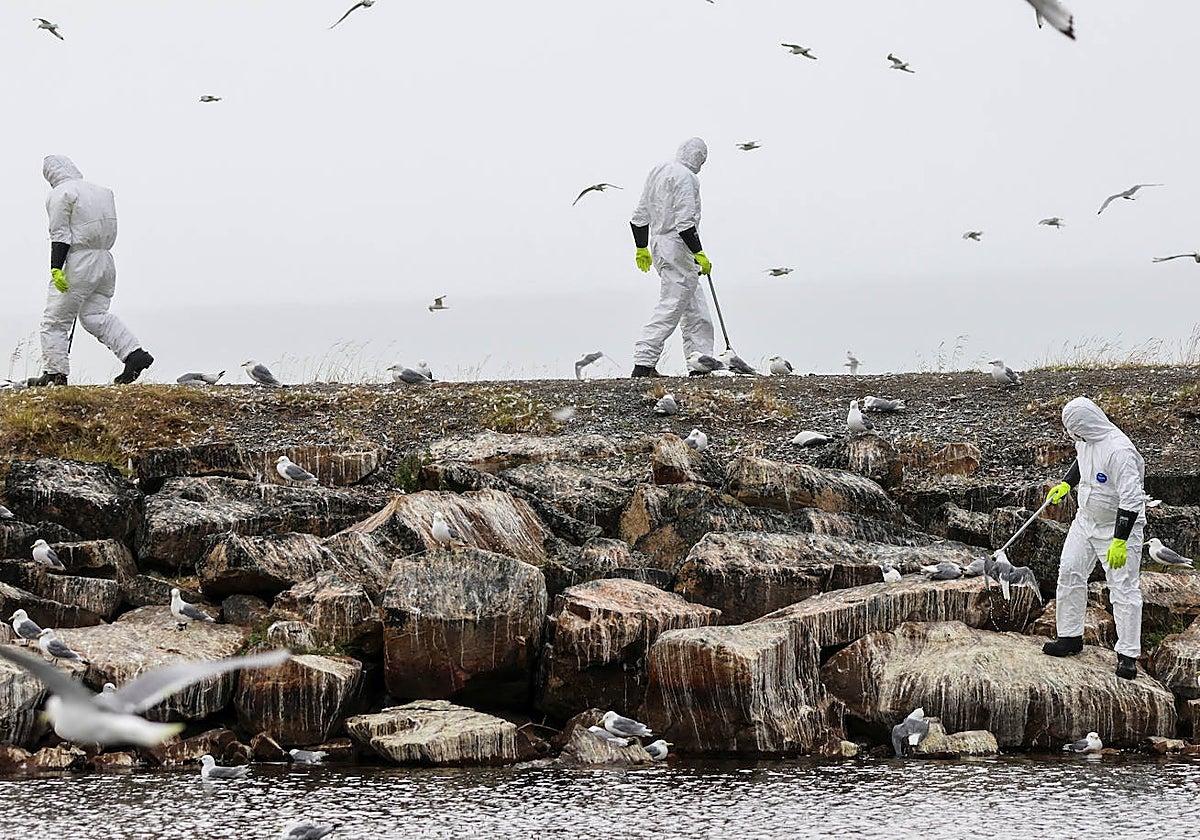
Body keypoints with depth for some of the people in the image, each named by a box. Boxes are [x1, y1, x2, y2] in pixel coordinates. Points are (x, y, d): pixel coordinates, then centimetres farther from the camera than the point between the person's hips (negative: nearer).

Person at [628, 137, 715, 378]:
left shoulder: (657, 172, 15)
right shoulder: (685, 178, -14)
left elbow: (640, 215, 20)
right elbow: (685, 222, -21)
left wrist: (641, 248, 27)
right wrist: (699, 254, -19)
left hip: (658, 243, 10)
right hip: (678, 247, -10)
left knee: (695, 309, 14)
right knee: (671, 306, -9)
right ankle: (643, 364, -12)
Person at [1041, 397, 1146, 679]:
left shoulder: (1118, 450, -30)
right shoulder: (1086, 440, -3)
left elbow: (1130, 499, -31)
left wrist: (1120, 542, -32)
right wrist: (1066, 485, 21)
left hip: (1120, 525, -8)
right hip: (1086, 519, 8)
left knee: (1123, 588, -6)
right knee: (1070, 571, 8)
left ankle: (1128, 655, -1)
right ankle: (1071, 636, 22)